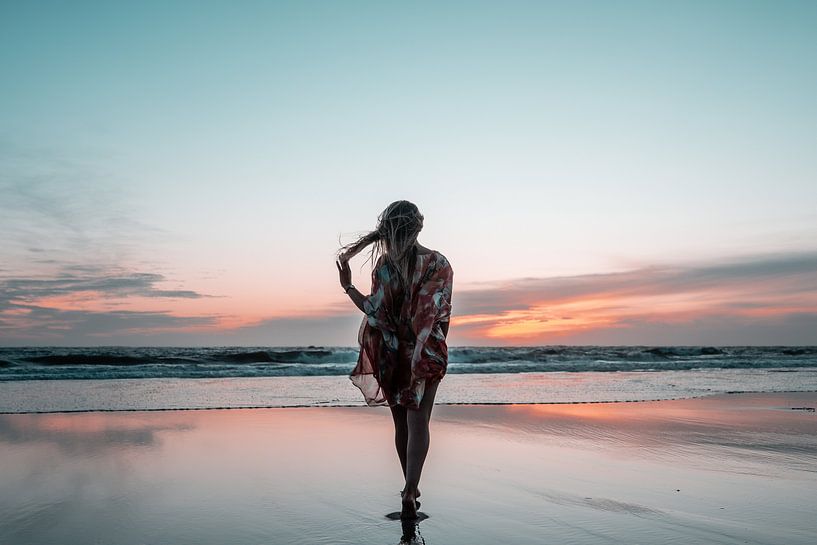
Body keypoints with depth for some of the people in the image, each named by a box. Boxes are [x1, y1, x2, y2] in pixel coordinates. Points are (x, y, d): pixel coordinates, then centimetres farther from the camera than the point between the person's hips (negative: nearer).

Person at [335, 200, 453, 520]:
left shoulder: (384, 265, -7)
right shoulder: (439, 265, -7)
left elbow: (377, 313, -9)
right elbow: (439, 314, -7)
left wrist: (348, 287, -2)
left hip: (393, 354, 1)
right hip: (427, 353, -1)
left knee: (401, 423, 14)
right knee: (418, 421, -1)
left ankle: (411, 489, 27)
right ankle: (410, 492, -15)